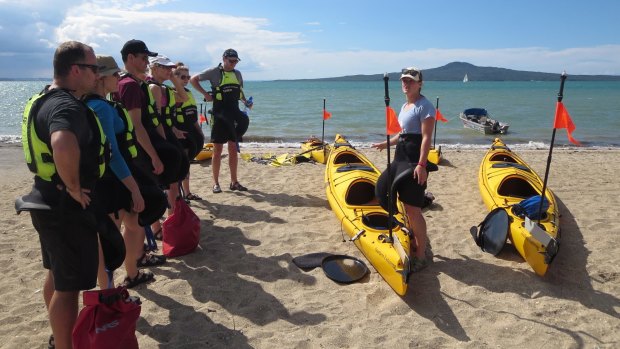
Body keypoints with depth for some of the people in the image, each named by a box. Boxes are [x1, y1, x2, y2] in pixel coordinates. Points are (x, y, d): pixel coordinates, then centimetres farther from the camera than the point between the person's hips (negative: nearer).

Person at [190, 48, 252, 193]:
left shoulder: (237, 74, 12)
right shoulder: (214, 72, -4)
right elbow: (193, 79, -1)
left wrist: (246, 102, 5)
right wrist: (205, 94, -10)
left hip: (234, 116, 5)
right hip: (219, 115, -5)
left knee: (233, 149, 8)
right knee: (217, 150, 0)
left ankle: (234, 182, 15)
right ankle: (216, 183, 8)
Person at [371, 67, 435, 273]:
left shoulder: (424, 106, -11)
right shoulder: (405, 105, 17)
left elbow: (426, 137, -19)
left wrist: (421, 165, -26)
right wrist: (386, 144, 31)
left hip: (414, 160, -9)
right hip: (401, 157, 9)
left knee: (413, 208, -9)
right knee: (407, 206, 14)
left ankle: (421, 256, 0)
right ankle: (415, 243, 27)